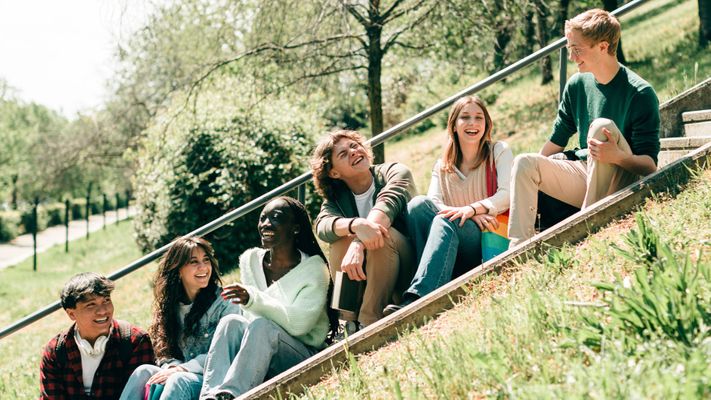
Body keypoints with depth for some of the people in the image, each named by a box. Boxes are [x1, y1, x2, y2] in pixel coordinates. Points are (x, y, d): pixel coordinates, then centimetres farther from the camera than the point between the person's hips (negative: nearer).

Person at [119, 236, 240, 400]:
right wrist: (172, 367, -11)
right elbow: (166, 351, 13)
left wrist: (182, 369, -20)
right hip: (181, 374, 5)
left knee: (179, 380, -34)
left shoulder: (225, 303, -3)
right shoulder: (172, 304, 14)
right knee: (144, 371, -23)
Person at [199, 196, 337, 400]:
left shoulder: (314, 269, -7)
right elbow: (252, 317, 6)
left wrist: (253, 299, -31)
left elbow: (298, 324, -19)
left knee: (261, 327, -32)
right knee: (231, 322, -26)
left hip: (305, 357, -4)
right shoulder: (251, 260, 8)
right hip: (258, 355, 4)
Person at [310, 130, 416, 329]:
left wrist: (358, 244, -46)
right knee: (341, 239, -23)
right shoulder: (335, 199, 4)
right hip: (364, 280, 3)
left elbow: (387, 204, -27)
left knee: (382, 234, -30)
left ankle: (368, 324, -31)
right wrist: (357, 225, -44)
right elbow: (323, 226, -20)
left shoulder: (395, 172, -4)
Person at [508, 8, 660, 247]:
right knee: (524, 162, -13)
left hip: (624, 186, -6)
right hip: (586, 175, 6)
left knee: (602, 125, -30)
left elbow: (650, 165, -18)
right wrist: (535, 171, 5)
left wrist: (618, 157, -37)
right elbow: (556, 142, 15)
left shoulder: (640, 93, -14)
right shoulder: (577, 85, 5)